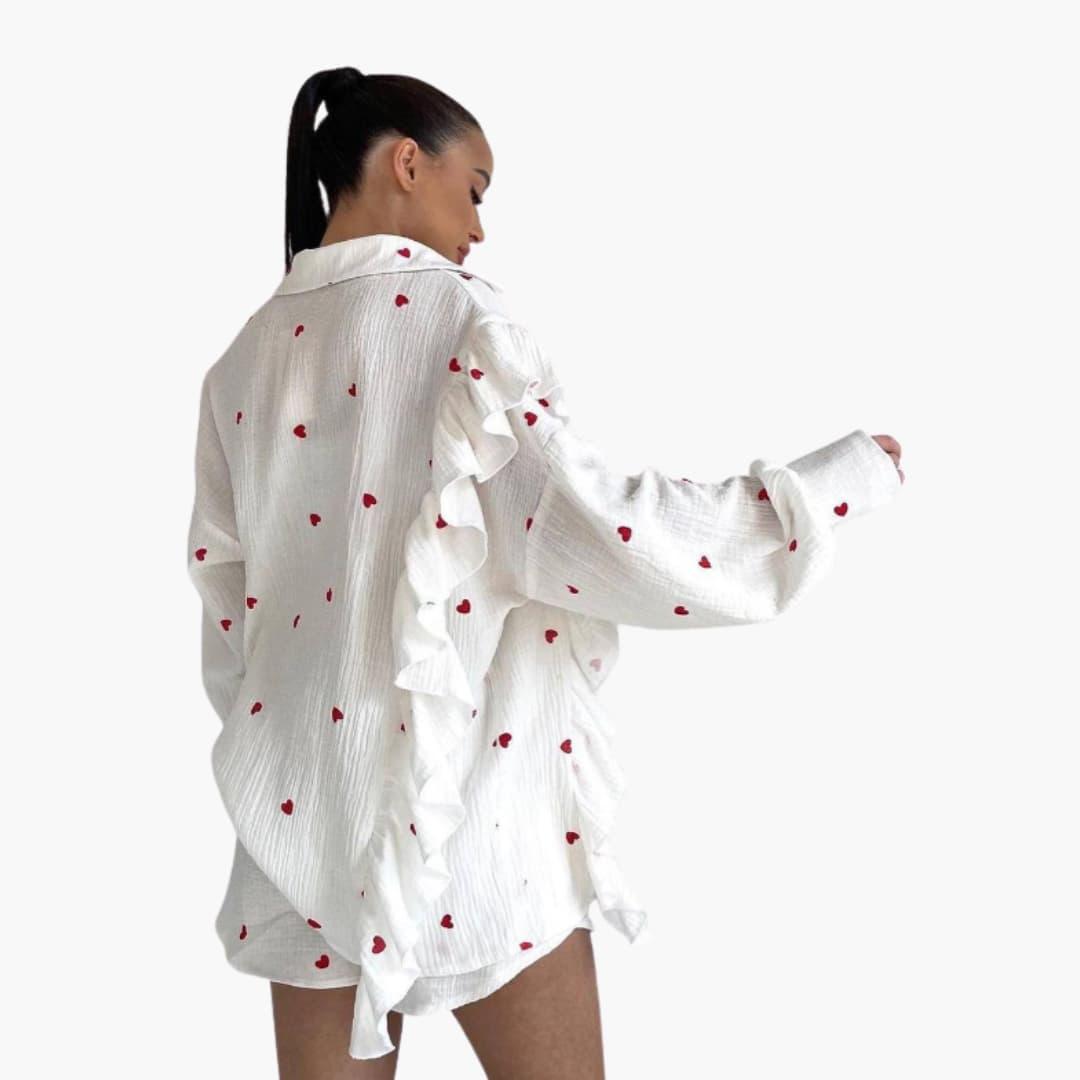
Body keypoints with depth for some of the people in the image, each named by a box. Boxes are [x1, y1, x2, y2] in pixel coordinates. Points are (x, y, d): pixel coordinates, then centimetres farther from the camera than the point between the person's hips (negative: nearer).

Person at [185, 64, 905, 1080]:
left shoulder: (244, 357, 9)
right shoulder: (452, 316, -10)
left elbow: (227, 599, 13)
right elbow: (593, 532, -19)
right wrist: (843, 475, -10)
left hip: (303, 798, 6)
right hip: (459, 798, -6)